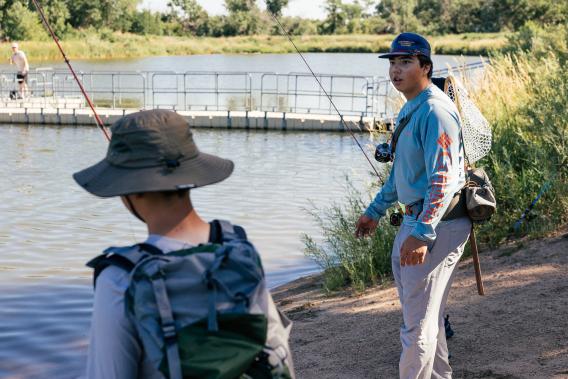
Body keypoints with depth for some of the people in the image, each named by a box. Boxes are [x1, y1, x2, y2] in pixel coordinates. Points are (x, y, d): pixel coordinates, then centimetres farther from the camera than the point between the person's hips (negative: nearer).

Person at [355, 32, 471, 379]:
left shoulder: (435, 111, -18)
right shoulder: (410, 109, 14)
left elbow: (444, 180, -25)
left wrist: (421, 234, -28)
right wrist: (375, 211, 28)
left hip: (437, 224, -11)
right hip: (415, 221, 11)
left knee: (418, 321, -6)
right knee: (425, 312, 21)